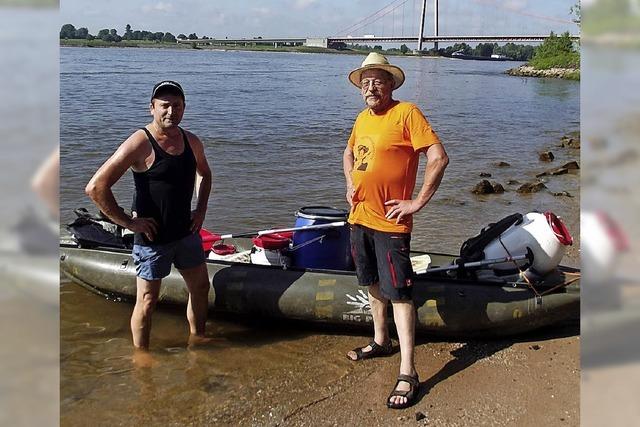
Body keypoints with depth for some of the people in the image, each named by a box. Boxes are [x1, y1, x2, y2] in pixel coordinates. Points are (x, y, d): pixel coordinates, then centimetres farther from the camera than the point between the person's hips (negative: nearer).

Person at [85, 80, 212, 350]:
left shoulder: (191, 142, 2)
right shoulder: (140, 144, -19)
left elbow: (205, 174, 25)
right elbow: (95, 187, -22)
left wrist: (201, 209, 12)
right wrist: (128, 222, -18)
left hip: (186, 232, 7)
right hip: (152, 237, -7)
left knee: (201, 287, 18)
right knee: (147, 301, 5)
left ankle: (197, 338, 40)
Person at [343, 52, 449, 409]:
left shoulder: (406, 113, -12)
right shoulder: (362, 118, 12)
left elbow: (439, 157, -18)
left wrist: (418, 202, -17)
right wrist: (350, 184, 14)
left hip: (390, 223, -8)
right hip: (360, 218, 8)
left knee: (398, 293, -8)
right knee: (373, 284, 20)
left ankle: (408, 373, -3)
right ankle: (381, 341, 39)